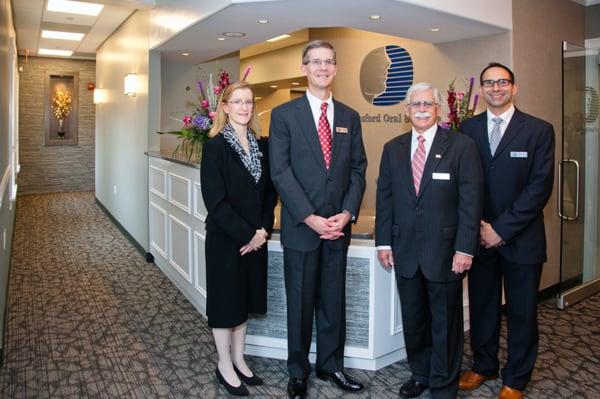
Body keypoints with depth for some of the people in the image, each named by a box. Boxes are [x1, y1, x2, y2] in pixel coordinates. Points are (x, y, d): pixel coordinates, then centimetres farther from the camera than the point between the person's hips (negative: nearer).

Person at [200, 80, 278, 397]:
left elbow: (270, 191, 7)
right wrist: (246, 234, -16)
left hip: (256, 237, 6)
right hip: (225, 238, -5)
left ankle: (238, 360, 32)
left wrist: (263, 230, -5)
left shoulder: (261, 145, 6)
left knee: (245, 298, 16)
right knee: (226, 300, 7)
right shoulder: (215, 146, -11)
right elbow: (215, 200, -16)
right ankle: (224, 365, 25)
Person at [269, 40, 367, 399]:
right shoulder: (284, 114, -1)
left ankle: (331, 365, 30)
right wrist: (310, 218, -15)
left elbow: (358, 170, 7)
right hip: (300, 227, -3)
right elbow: (281, 172, -8)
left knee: (334, 300, 13)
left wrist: (347, 213, -7)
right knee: (300, 303, 9)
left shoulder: (350, 117, 10)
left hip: (339, 226, 3)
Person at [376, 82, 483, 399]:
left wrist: (465, 248, -13)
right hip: (405, 251, 4)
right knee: (413, 319, 15)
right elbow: (384, 197, 8)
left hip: (445, 251, -3)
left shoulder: (461, 146, -4)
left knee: (445, 322, 10)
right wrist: (383, 242, 3)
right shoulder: (392, 149, 8)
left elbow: (471, 199, -8)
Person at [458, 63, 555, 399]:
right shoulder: (468, 128, 4)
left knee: (522, 312, 10)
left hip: (521, 238, -2)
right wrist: (477, 226, -9)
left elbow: (540, 187, -10)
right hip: (479, 234, 2)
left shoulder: (539, 130, -3)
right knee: (482, 306, 13)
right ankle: (484, 365, 34)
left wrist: (502, 229, -14)